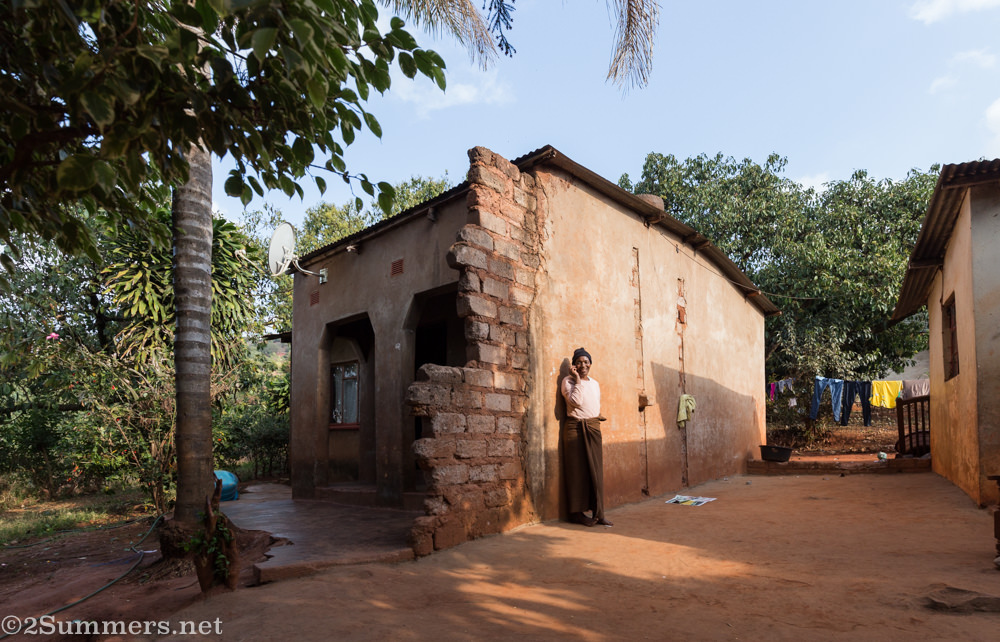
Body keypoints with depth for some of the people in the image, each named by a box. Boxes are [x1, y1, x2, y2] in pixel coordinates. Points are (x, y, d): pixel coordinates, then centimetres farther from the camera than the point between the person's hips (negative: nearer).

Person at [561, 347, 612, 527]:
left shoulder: (595, 384, 15)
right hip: (575, 428, -5)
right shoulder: (568, 381, -3)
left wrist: (596, 427, 16)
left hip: (593, 428, 5)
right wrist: (578, 379, -12)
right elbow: (575, 401, -19)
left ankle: (598, 512, 7)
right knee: (577, 470, -2)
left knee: (596, 470, 2)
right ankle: (576, 513, 5)